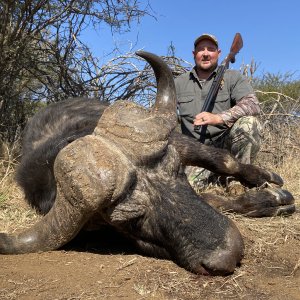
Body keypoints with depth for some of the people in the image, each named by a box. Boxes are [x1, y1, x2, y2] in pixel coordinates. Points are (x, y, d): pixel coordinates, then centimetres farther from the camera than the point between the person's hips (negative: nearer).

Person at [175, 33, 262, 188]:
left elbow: (253, 105, -14)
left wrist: (219, 118, -30)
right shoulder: (179, 83, 14)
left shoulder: (233, 78, 4)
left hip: (226, 145, 0)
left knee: (248, 123, -30)